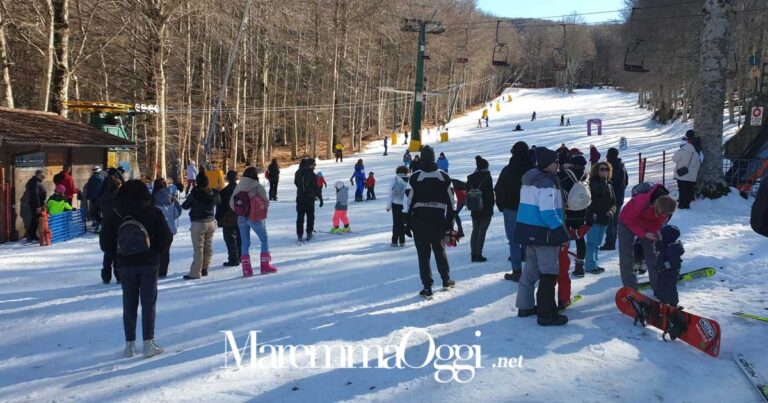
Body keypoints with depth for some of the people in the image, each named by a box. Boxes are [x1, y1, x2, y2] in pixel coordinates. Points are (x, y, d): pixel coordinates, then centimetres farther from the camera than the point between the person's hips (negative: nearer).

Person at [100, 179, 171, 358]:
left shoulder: (113, 215, 0)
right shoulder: (153, 213, -5)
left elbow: (105, 243, 2)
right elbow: (166, 238, -5)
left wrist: (118, 256, 15)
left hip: (125, 265, 2)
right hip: (149, 263, -2)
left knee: (129, 305, 10)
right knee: (148, 303, 3)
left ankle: (130, 344, 14)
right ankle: (148, 343, 0)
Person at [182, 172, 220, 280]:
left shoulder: (194, 194, -15)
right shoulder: (214, 193, -1)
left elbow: (185, 206, -5)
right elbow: (219, 202, 19)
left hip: (198, 224, -5)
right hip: (211, 222, 5)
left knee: (198, 248, -4)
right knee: (208, 247, 13)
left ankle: (195, 273, -4)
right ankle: (204, 268, 19)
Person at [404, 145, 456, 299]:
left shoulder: (415, 177, -7)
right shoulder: (444, 177, 1)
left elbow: (409, 201, -6)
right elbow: (450, 201, 4)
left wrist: (407, 223, 0)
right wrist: (450, 221, 12)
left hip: (419, 220, -2)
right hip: (438, 220, 2)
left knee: (423, 254, 2)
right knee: (440, 250, 19)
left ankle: (427, 287, 0)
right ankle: (446, 281, 30)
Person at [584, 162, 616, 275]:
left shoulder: (609, 185, 13)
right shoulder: (593, 182, -8)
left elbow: (613, 202, 16)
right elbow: (600, 190, -31)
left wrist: (612, 211, -3)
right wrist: (603, 180, -20)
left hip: (604, 219, 7)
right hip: (593, 218, -7)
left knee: (597, 243, 15)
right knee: (592, 242, -6)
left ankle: (594, 264, 23)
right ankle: (590, 265, -3)